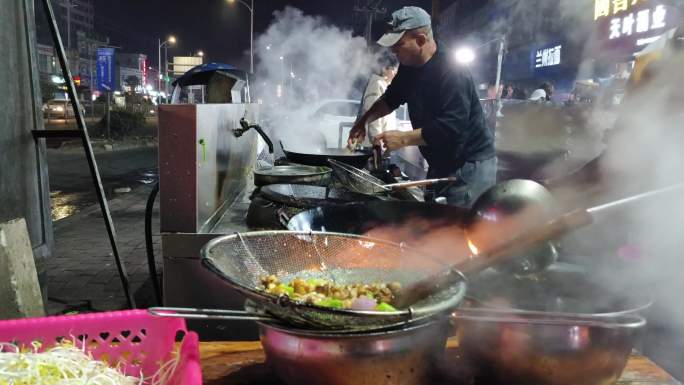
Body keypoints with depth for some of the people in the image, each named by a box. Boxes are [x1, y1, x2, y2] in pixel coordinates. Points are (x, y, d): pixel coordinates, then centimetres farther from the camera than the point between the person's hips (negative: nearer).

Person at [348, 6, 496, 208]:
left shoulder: (453, 74, -24)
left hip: (470, 166, -9)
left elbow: (450, 128, -31)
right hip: (440, 165, 9)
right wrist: (364, 119, 7)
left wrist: (404, 138, -29)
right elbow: (391, 98, 20)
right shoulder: (410, 66, 4)